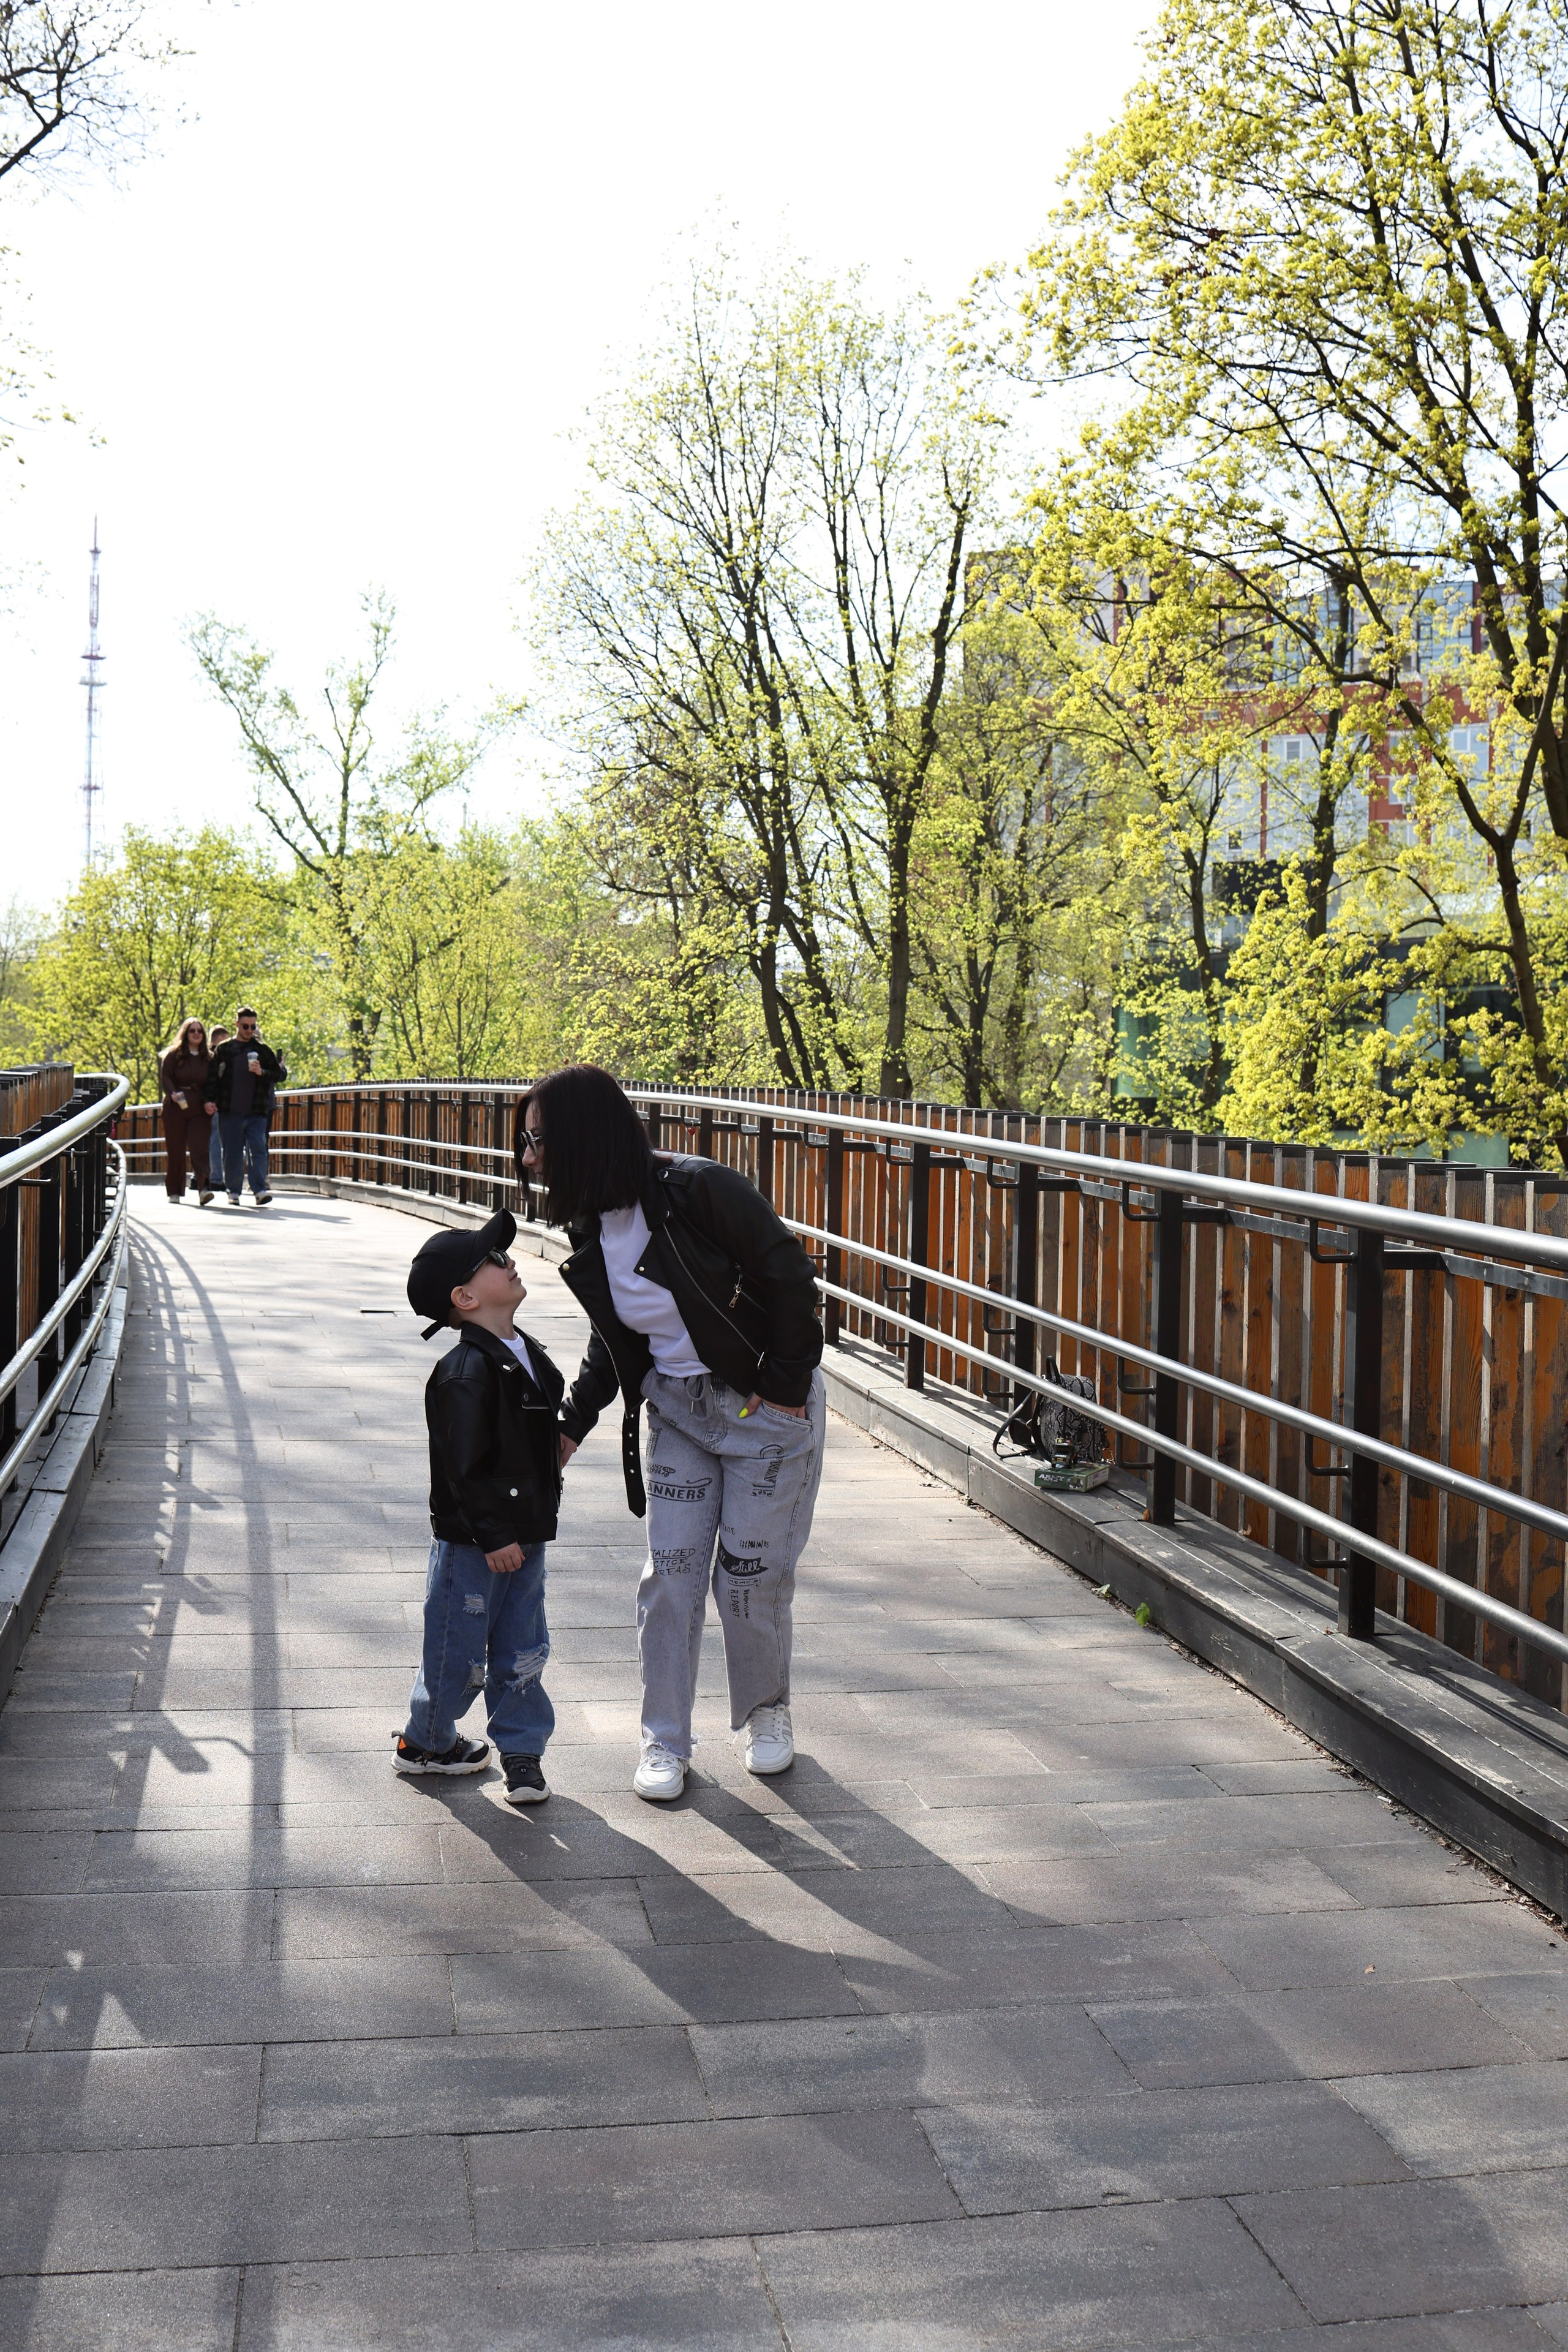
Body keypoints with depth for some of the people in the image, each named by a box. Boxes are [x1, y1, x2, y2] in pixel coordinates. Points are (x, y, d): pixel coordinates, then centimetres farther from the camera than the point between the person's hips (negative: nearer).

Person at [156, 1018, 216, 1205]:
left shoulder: (208, 1059, 12)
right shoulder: (173, 1055, 4)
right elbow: (165, 1077, -4)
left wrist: (208, 1103, -5)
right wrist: (173, 1094, -22)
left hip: (198, 1110, 1)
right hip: (176, 1107, -1)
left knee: (200, 1148, -12)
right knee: (175, 1150, 2)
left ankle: (204, 1189, -24)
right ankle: (174, 1191, 12)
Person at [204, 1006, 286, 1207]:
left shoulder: (263, 1050, 10)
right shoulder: (224, 1049, 8)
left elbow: (281, 1074, 8)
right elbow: (213, 1076, 9)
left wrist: (262, 1072, -10)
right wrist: (210, 1100, -4)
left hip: (257, 1111, 0)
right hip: (230, 1111, 0)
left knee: (258, 1148, -10)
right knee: (232, 1153, 4)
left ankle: (260, 1189, -13)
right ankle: (234, 1192, 12)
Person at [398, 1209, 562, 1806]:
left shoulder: (527, 1355, 8)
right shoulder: (466, 1372, -21)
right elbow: (464, 1465, -21)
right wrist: (493, 1535, -19)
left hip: (524, 1536, 8)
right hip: (471, 1542, -8)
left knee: (522, 1648, 11)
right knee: (460, 1650, 6)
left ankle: (521, 1748, 22)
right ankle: (424, 1742, 26)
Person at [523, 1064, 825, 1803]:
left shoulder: (698, 1189, -23)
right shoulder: (588, 1231, -1)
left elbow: (790, 1278, -17)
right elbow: (612, 1342, 10)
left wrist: (784, 1385, -14)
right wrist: (572, 1424, 0)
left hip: (768, 1409, -5)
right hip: (676, 1410, 5)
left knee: (750, 1574, 2)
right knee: (670, 1573, 3)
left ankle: (767, 1714, 28)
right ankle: (664, 1739, 17)